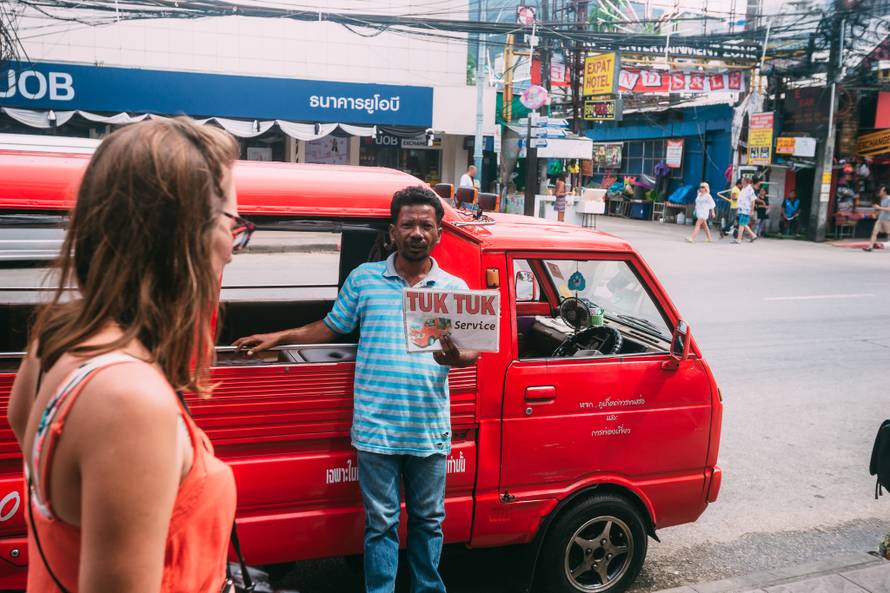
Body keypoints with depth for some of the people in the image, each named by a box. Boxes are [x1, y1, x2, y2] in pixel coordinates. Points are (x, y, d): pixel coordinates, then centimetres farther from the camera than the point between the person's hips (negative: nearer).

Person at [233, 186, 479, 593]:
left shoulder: (455, 289, 5)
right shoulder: (363, 279, 4)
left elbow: (473, 351, 4)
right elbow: (331, 328, 13)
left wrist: (455, 357, -19)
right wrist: (278, 337, 4)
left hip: (431, 431, 2)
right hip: (376, 430, -1)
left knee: (428, 521, 16)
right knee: (381, 524, 8)